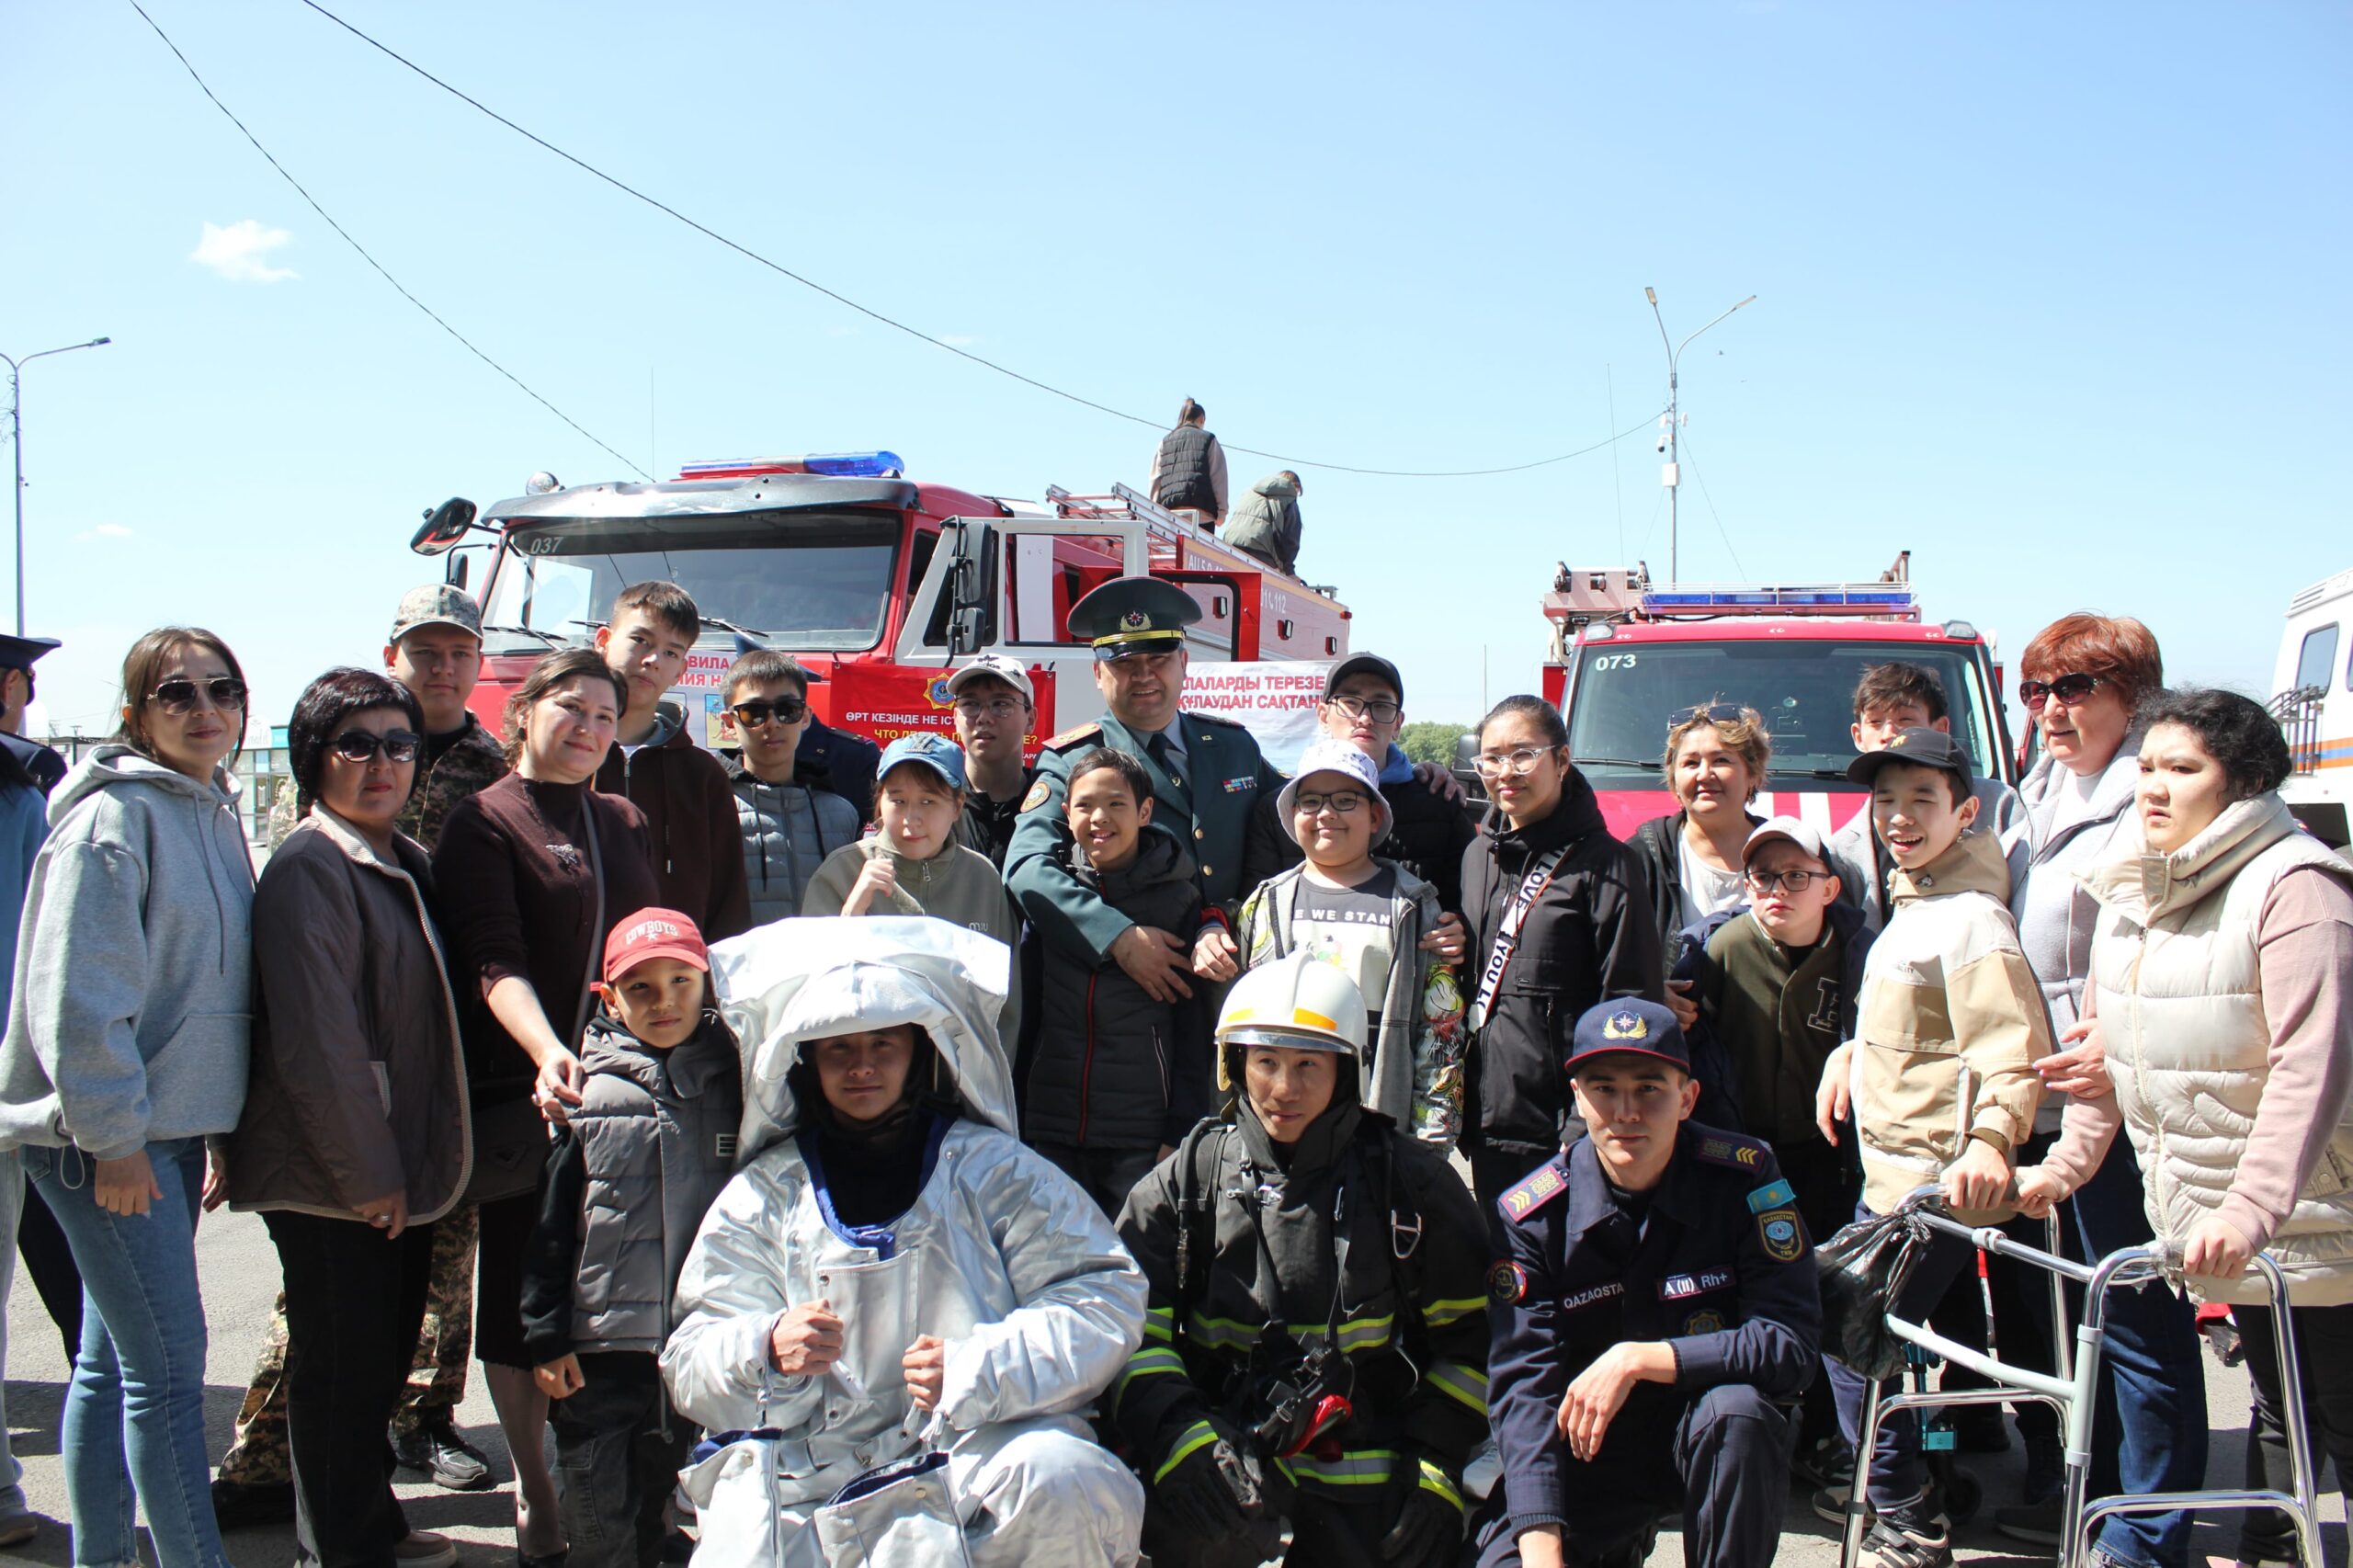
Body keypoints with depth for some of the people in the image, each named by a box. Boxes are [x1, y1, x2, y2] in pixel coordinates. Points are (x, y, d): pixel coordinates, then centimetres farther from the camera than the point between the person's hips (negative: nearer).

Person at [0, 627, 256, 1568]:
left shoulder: (213, 810, 13)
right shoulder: (114, 815, -13)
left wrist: (218, 1119, 19)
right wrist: (112, 1136, -17)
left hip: (171, 1124, 8)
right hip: (107, 1135, -8)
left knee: (113, 1358, 15)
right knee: (168, 1360, -7)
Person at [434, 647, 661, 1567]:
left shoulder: (625, 826, 16)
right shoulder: (484, 821, -2)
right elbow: (493, 961, -15)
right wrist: (547, 1053, -31)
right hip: (521, 1088, -5)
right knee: (522, 1294, 3)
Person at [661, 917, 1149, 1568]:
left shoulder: (991, 1167, 10)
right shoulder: (762, 1194, 15)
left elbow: (1104, 1298, 1)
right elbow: (691, 1362, 10)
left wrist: (976, 1369, -15)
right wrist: (768, 1351, -15)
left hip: (981, 1442, -1)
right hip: (806, 1471, 1)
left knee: (1057, 1483, -32)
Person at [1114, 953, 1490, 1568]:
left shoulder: (1410, 1180, 6)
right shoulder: (1185, 1179, 5)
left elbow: (1468, 1335, 11)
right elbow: (1127, 1328, -3)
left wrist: (1435, 1471, 2)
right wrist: (1179, 1436, -20)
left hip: (1363, 1467, 1)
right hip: (1228, 1443, -1)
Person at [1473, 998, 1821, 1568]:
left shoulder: (1742, 1178, -14)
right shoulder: (1533, 1214, -13)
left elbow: (1792, 1346, -18)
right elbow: (1522, 1383, -17)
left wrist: (1637, 1360, -27)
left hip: (1710, 1438, -2)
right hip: (1590, 1447, 2)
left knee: (1736, 1412, -34)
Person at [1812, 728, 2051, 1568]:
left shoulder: (1971, 920, -17)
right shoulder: (1912, 906, 13)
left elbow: (2013, 1044, -25)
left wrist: (1990, 1137, -38)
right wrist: (1849, 1056, 14)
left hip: (1931, 1175, -10)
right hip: (1889, 1162, 10)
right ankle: (1877, 1479, 35)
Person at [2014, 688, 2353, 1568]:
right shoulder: (2130, 893, 7)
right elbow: (2108, 1043, 16)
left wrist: (2251, 1209, -33)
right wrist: (2065, 1164, 11)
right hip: (2212, 1218, 7)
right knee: (2277, 1402, 19)